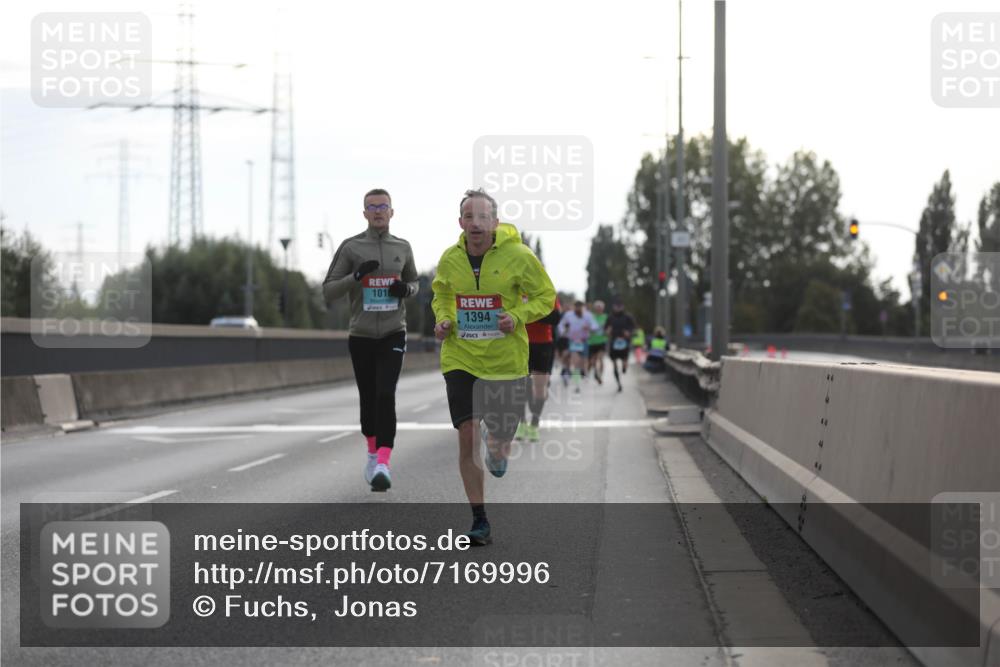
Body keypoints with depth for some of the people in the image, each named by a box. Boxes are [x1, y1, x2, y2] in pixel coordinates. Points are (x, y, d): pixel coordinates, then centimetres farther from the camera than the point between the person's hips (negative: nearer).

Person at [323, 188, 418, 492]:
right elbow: (328, 291, -2)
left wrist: (407, 289, -3)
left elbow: (414, 282, 21)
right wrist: (356, 276, -20)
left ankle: (383, 464, -24)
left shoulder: (402, 247, 6)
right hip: (361, 336, 0)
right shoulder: (351, 247, -1)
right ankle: (373, 453, 32)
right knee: (368, 398, 9)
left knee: (386, 395, -17)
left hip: (393, 334, 0)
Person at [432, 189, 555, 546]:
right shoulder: (450, 258, -1)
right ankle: (479, 520, 1)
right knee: (467, 437, -9)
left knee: (499, 444, 4)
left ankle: (497, 450, 46)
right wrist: (442, 320, -2)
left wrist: (518, 317, -16)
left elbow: (545, 296, 1)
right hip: (461, 359, 1)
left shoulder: (519, 256, -10)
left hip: (505, 359, -1)